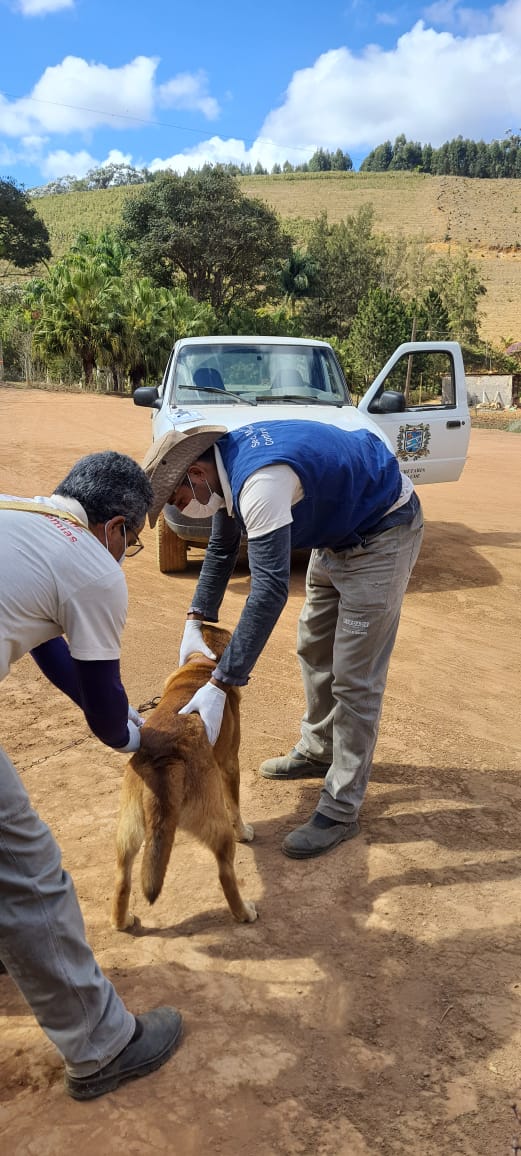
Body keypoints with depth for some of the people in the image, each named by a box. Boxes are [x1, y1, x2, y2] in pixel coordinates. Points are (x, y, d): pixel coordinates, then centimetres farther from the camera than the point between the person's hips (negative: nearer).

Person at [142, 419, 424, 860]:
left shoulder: (260, 483, -34)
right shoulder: (227, 462, -3)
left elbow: (270, 589, -40)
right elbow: (222, 550, 10)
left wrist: (219, 686, -40)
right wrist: (194, 625, 0)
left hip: (382, 531, -10)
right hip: (340, 531, 10)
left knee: (354, 676, -7)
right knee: (315, 648, 19)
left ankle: (340, 810, 3)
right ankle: (319, 750, 38)